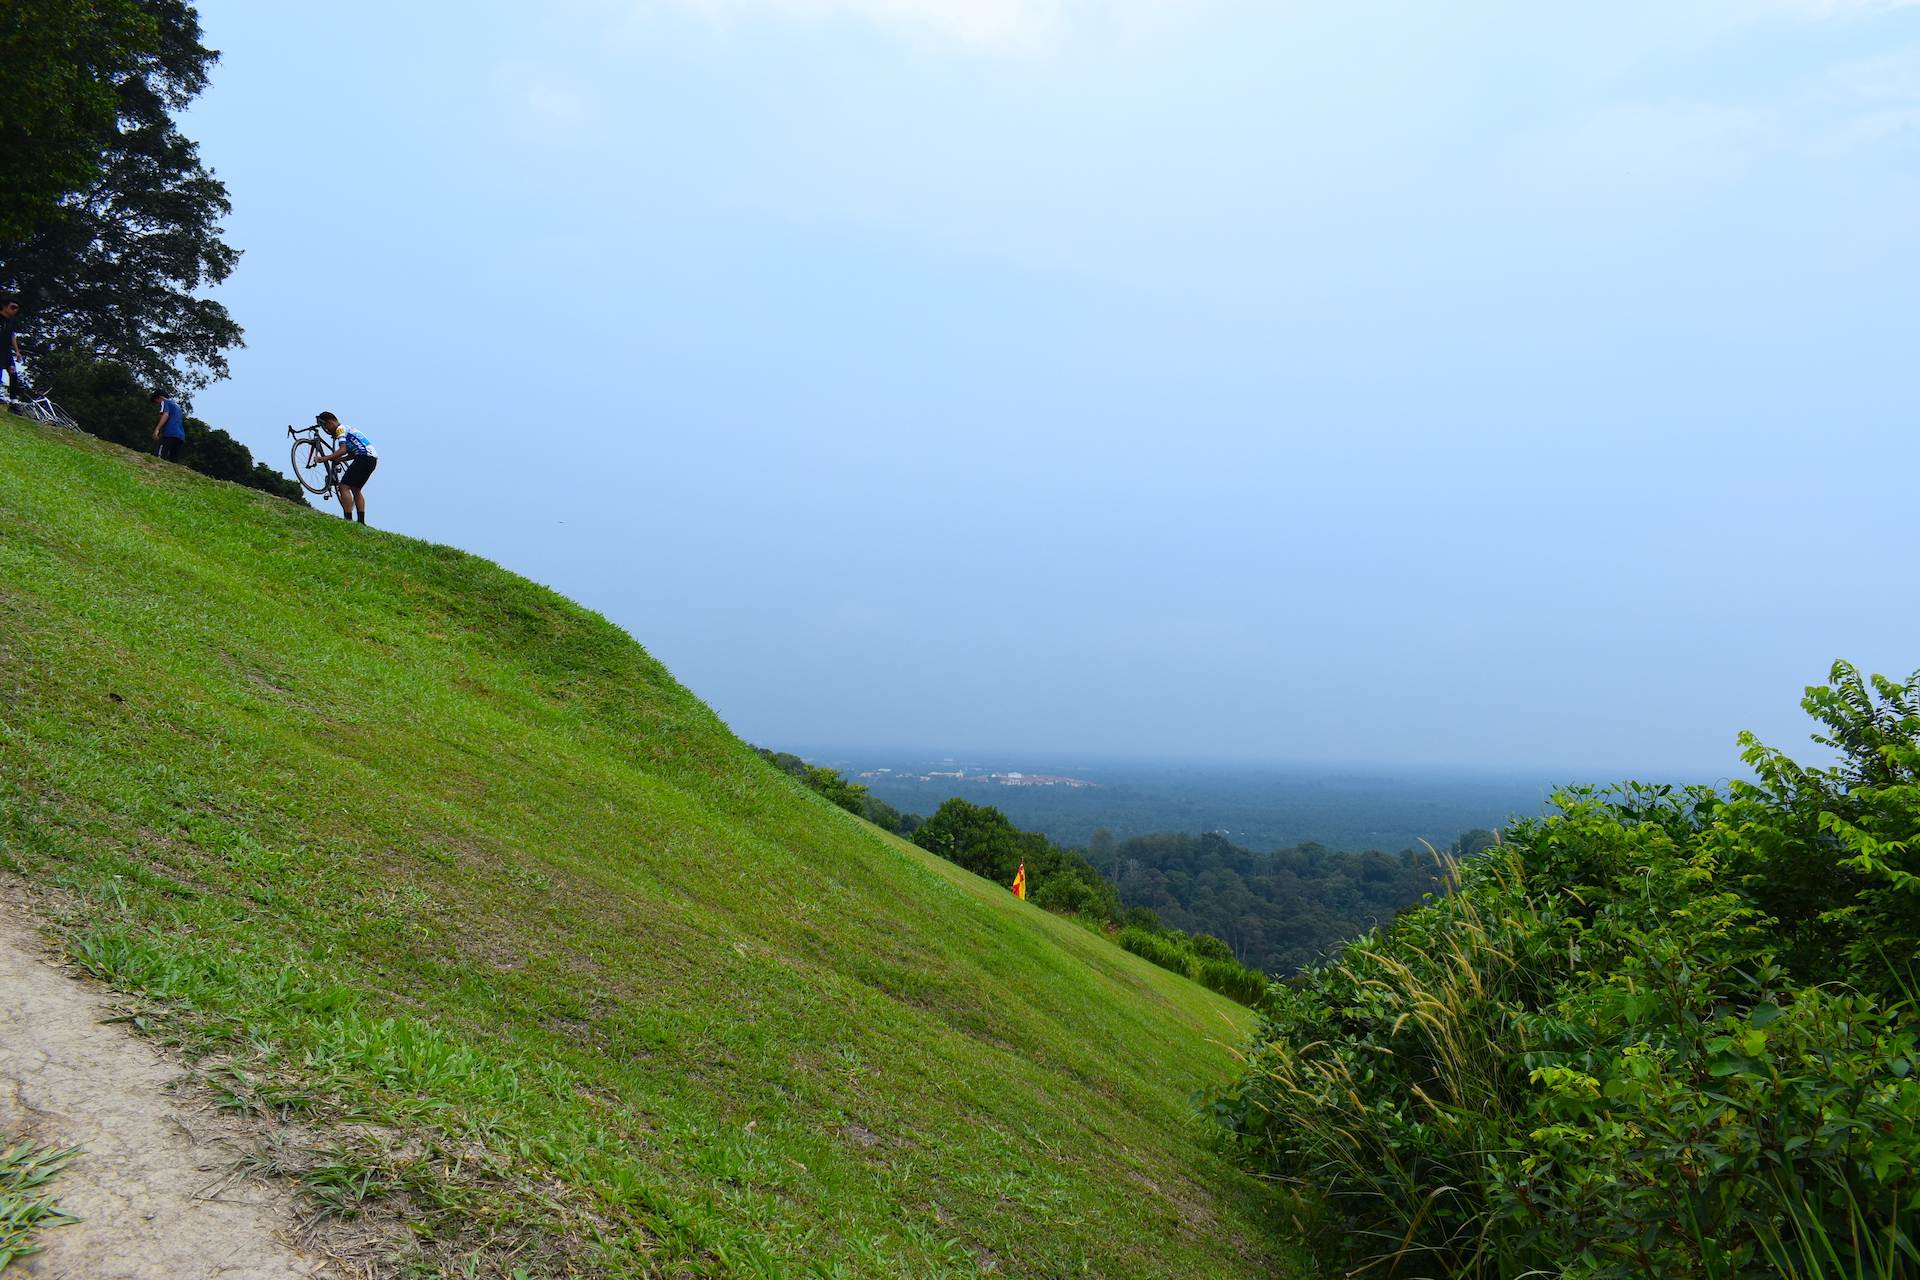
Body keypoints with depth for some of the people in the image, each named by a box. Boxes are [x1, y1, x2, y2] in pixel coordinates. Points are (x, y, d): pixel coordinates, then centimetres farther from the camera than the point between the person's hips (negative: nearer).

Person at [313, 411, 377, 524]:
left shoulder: (340, 429, -2)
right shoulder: (346, 428, 27)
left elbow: (343, 450, -16)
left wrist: (324, 458, -17)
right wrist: (339, 459, 18)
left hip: (365, 458, -10)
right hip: (372, 459, 10)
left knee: (343, 487, -9)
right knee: (355, 489, 18)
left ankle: (348, 520, -15)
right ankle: (361, 522, 15)